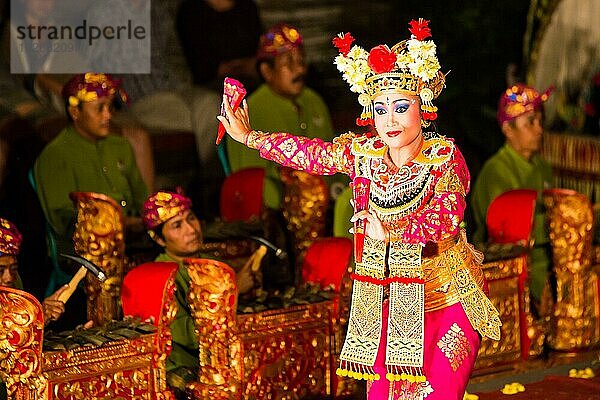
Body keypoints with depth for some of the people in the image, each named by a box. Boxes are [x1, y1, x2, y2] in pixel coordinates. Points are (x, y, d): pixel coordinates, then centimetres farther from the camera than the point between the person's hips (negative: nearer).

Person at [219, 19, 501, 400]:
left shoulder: (444, 157, -14)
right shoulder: (361, 152, -1)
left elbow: (446, 215, -31)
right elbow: (307, 152, 14)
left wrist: (390, 231, -40)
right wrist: (250, 137, 19)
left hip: (445, 294, -4)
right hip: (387, 297, 4)